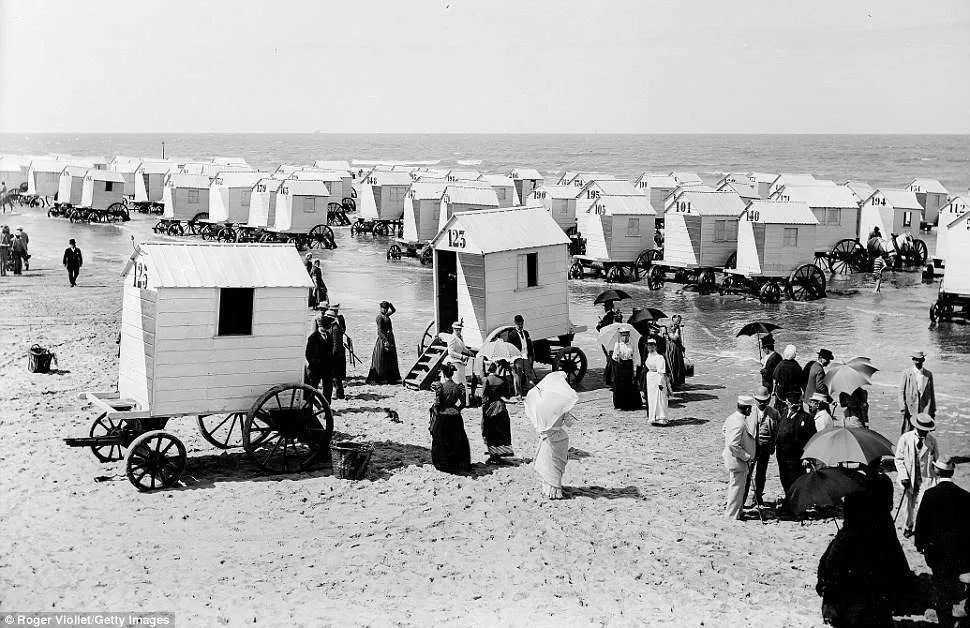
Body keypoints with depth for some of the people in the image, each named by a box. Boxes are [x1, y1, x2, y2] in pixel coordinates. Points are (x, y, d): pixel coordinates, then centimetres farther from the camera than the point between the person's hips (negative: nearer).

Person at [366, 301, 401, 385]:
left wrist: (390, 304, 9)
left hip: (389, 339, 9)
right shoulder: (379, 317, -11)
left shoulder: (386, 315, 13)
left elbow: (393, 310, 31)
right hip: (383, 339, -9)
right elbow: (380, 330, -19)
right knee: (382, 361, -6)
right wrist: (385, 340, -27)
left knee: (391, 360, 10)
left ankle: (391, 378, 15)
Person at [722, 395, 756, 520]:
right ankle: (733, 514, 10)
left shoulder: (732, 417, 3)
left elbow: (724, 429, 22)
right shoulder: (739, 423, -27)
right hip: (737, 461, -10)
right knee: (737, 487, 1)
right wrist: (746, 456, -20)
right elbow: (733, 445, -31)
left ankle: (731, 510, 32)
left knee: (734, 485, 21)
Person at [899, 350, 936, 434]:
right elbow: (901, 391, 0)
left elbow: (932, 392, 13)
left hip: (925, 408, 2)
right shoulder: (907, 373, 1)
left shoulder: (928, 374, 9)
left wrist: (933, 410, 11)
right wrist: (903, 408, -8)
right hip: (910, 408, -2)